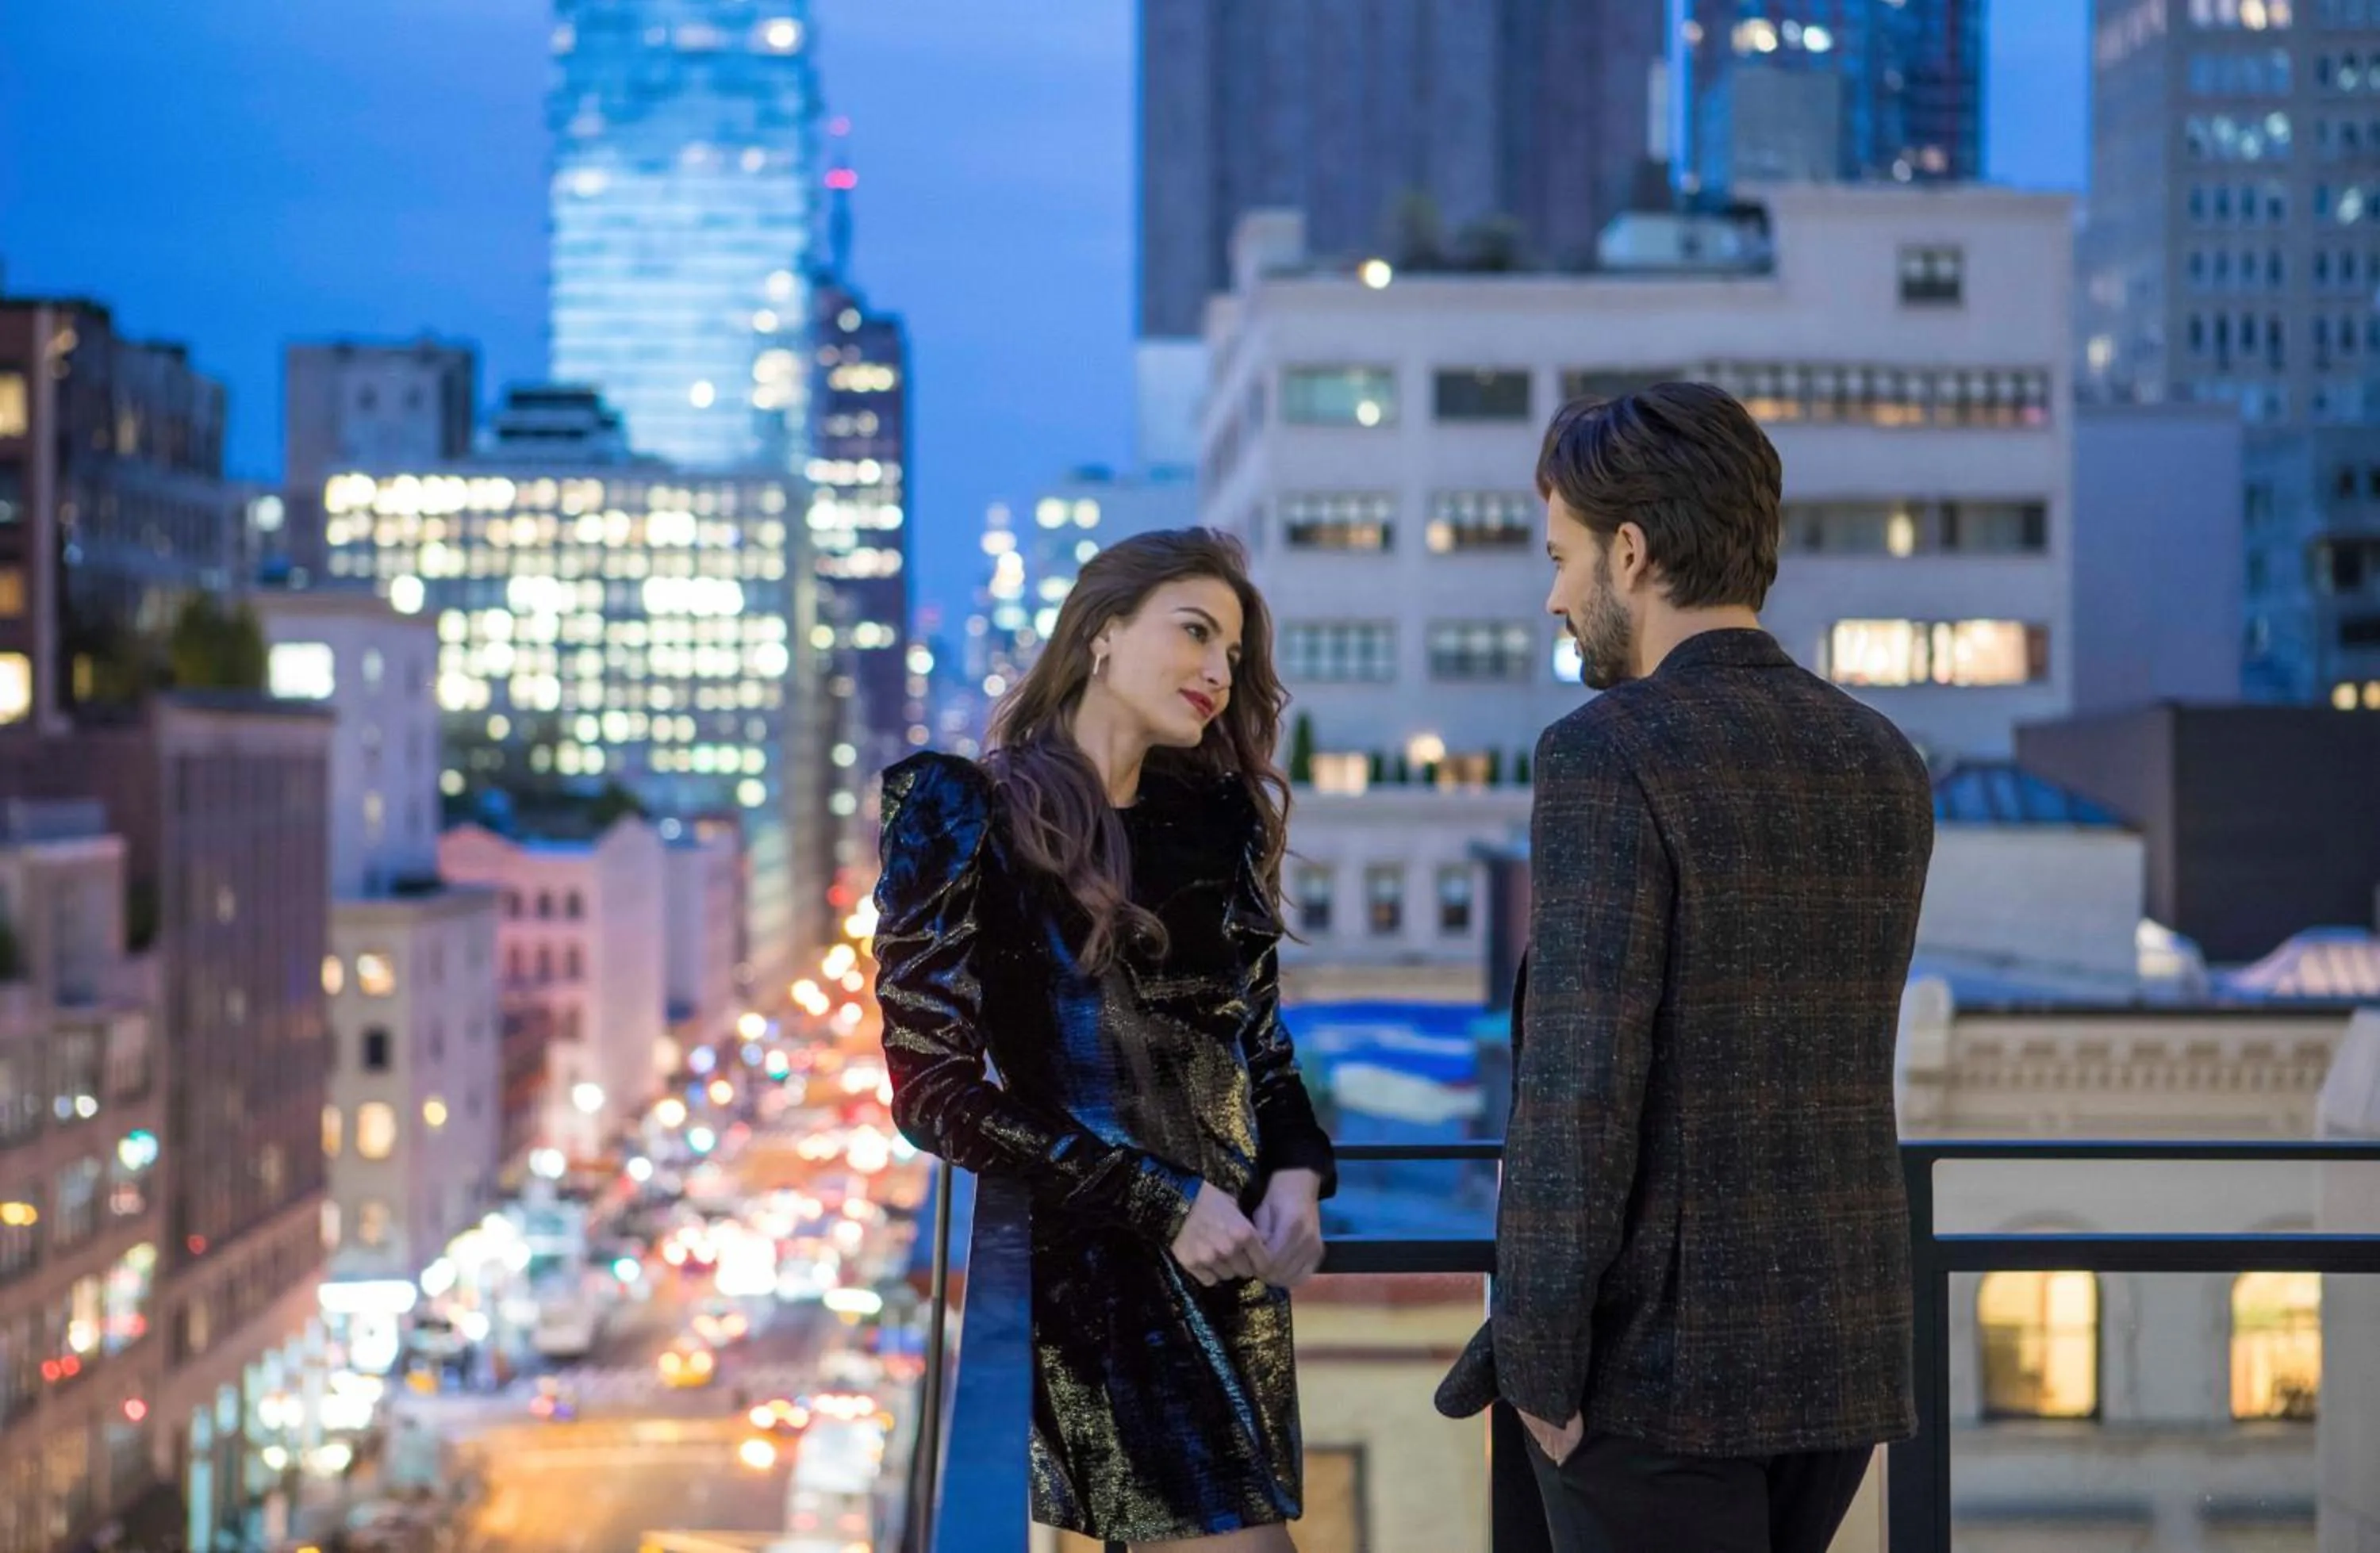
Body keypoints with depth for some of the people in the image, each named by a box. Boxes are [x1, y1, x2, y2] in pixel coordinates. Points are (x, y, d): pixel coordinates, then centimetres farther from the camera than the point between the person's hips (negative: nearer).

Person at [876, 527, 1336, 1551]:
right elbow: (934, 1090, -10)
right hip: (1097, 1265, -6)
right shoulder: (963, 812, -6)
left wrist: (1296, 1172, -5)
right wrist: (1158, 1202, -15)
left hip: (1236, 1256, 6)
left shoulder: (1217, 819, 11)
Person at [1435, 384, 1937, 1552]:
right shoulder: (1884, 768, 8)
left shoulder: (1608, 758, -14)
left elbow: (1579, 1086, -19)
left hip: (1656, 1357, -7)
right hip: (1838, 1346, 8)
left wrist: (1536, 1363, -12)